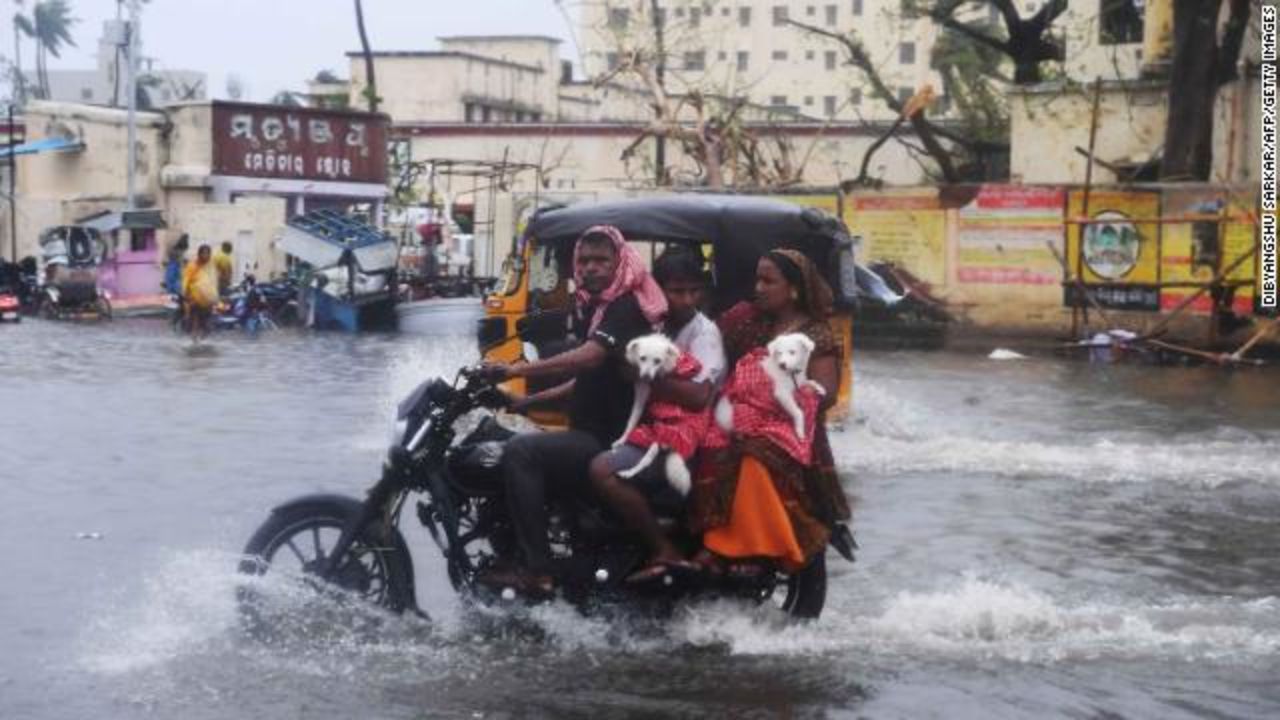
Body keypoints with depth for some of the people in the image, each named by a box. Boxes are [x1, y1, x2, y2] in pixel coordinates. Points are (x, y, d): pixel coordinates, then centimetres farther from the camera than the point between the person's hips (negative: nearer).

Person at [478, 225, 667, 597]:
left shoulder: (627, 307, -14)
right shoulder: (592, 308, 18)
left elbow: (590, 357, -31)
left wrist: (516, 370, -31)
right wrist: (530, 400, 20)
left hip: (611, 440, -11)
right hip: (589, 432, 11)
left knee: (521, 451, -24)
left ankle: (536, 570, -24)